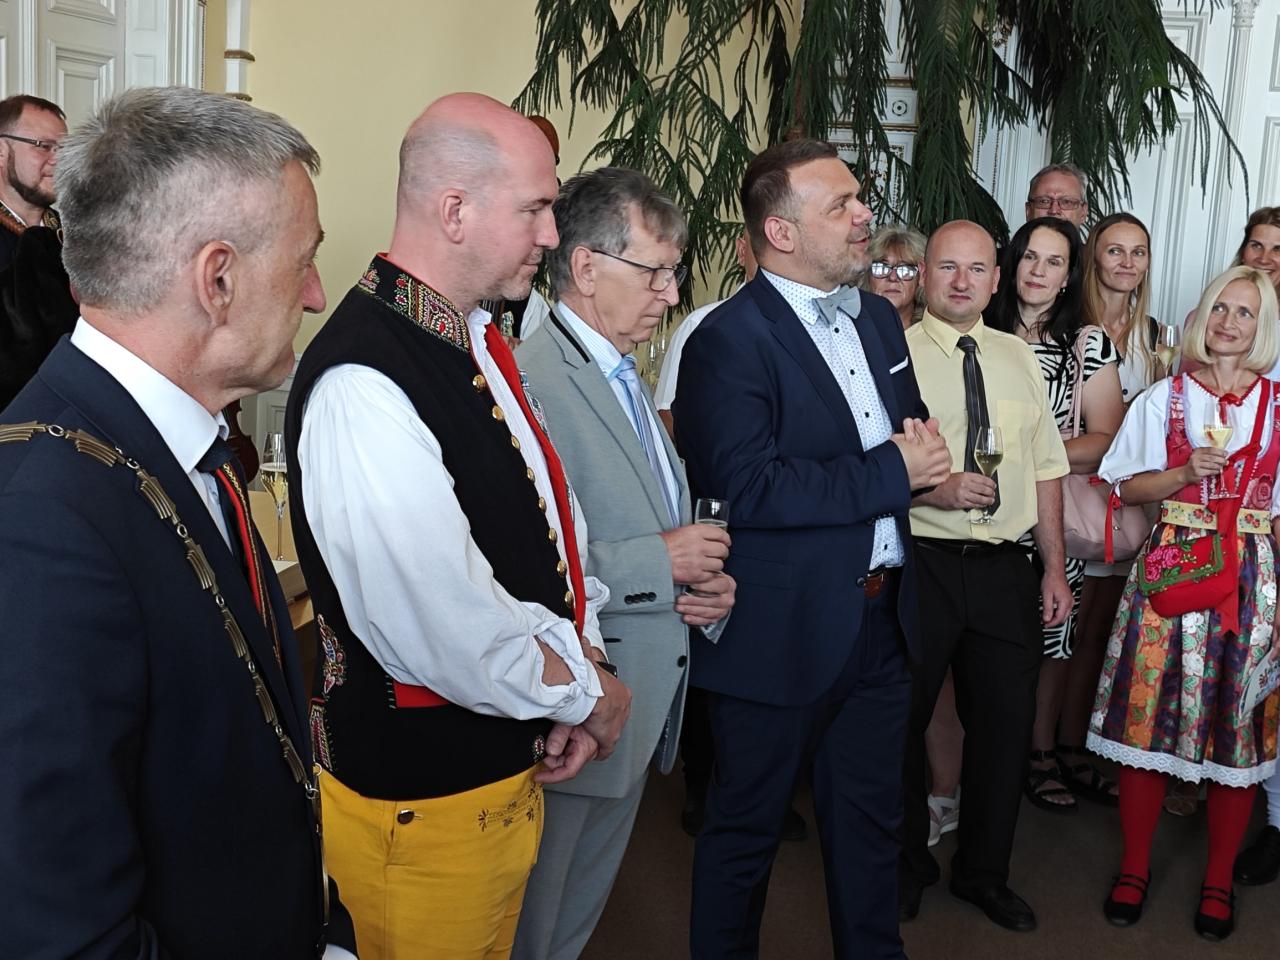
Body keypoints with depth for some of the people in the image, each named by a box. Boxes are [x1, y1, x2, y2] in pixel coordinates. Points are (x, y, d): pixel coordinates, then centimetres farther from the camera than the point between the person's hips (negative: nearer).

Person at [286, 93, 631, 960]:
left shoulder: (477, 337, 3)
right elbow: (454, 638, -30)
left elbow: (551, 507, 11)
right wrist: (589, 692, -13)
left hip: (512, 761, 9)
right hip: (422, 799, -9)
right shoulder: (364, 386, -28)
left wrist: (584, 647, -4)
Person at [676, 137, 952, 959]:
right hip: (784, 632, -7)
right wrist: (892, 472, -20)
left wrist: (922, 451, -7)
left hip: (882, 616, 7)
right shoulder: (730, 342, -17)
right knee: (747, 827, 12)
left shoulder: (879, 318, 9)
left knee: (871, 817, 22)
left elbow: (910, 427, 18)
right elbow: (747, 488, -27)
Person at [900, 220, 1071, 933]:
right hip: (920, 562, -4)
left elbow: (1048, 468, 12)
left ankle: (984, 873, 31)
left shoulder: (1020, 358, 12)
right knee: (901, 722, 7)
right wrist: (932, 488, -22)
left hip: (1006, 569, 4)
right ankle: (908, 864, 31)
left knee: (1007, 724, 11)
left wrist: (1056, 568, 8)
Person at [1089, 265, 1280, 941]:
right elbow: (1129, 488, 5)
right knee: (1151, 717, 1)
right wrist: (1187, 471, -12)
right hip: (1170, 572, -1)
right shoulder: (1163, 399, 5)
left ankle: (1218, 879, 19)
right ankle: (1135, 867, 16)